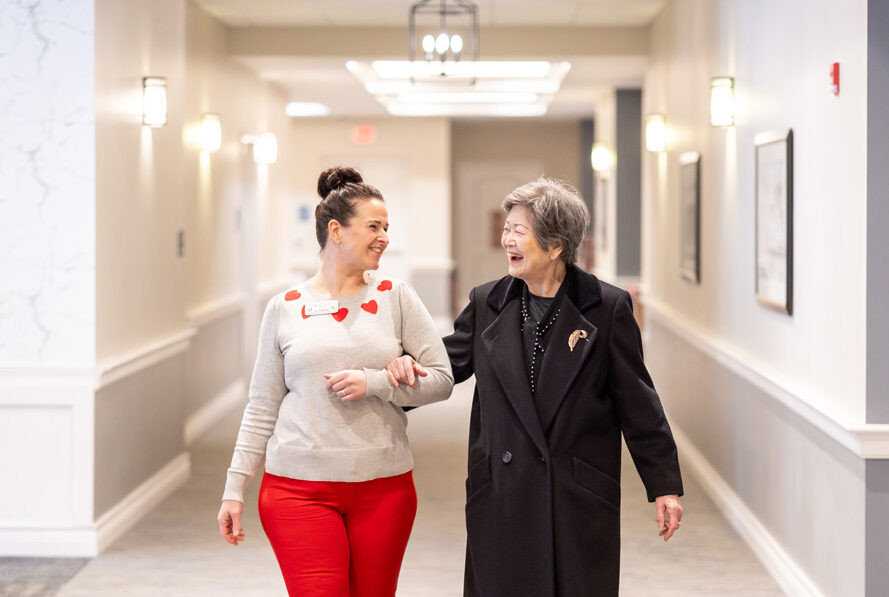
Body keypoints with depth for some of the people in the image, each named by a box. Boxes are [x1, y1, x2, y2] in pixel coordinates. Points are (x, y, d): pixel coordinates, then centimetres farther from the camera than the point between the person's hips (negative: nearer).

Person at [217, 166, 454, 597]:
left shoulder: (395, 297, 5)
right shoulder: (285, 309, 5)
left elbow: (442, 379, 3)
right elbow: (261, 408, 9)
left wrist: (373, 383, -12)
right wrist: (235, 488, 5)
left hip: (383, 487, 1)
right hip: (300, 488, -1)